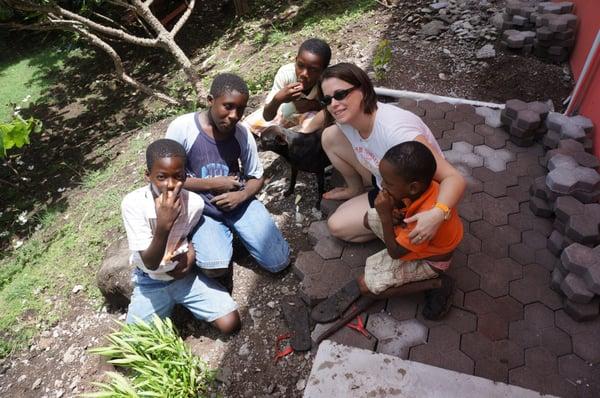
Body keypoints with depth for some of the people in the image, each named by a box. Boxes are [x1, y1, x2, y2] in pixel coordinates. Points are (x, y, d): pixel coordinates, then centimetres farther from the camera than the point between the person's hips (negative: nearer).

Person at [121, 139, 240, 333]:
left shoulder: (195, 202, -19)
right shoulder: (132, 203, -24)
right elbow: (150, 263, -25)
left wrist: (192, 253, -13)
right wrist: (164, 224, -39)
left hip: (184, 274, 1)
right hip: (150, 282, 0)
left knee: (230, 324, -9)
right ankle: (168, 307, 16)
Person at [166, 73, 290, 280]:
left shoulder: (242, 134, -8)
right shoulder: (182, 128, -16)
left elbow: (257, 177, 4)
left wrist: (241, 196, -18)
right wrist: (213, 183, -17)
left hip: (237, 202, 2)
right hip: (202, 209, -2)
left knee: (279, 262, -6)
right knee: (215, 268, -27)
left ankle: (234, 230, 18)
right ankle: (226, 233, 7)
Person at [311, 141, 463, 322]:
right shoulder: (421, 187, -22)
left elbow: (395, 252, -28)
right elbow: (399, 202, 1)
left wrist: (386, 215, -33)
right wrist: (393, 213, -23)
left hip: (427, 260, -8)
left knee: (366, 285, -14)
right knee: (369, 218, 5)